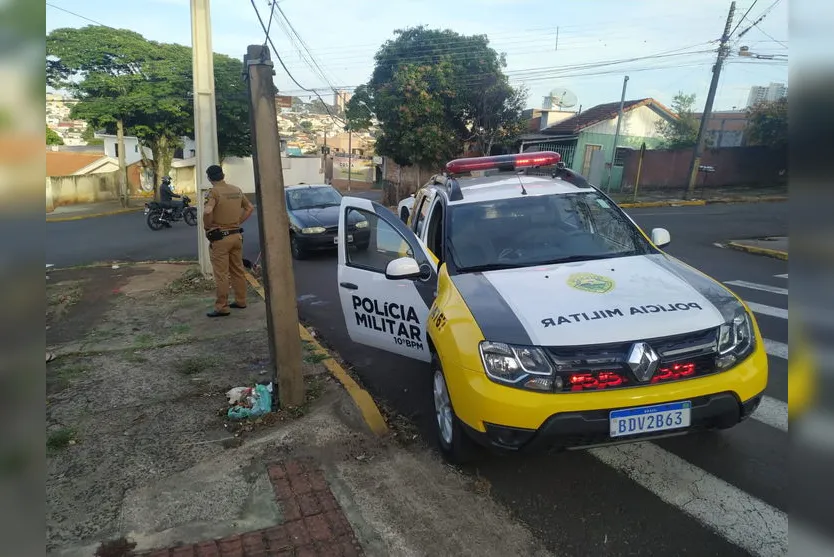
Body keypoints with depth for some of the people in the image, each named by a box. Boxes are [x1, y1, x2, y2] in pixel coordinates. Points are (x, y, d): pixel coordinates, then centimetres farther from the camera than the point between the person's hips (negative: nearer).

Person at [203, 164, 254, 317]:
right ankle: (240, 301, 24)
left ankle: (222, 307, 4)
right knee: (238, 270, 16)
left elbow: (207, 212, -29)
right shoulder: (236, 190, 7)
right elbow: (250, 207, 17)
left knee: (221, 274, -1)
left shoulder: (214, 192, -13)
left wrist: (208, 227, -12)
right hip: (236, 235, 7)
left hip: (220, 237, -6)